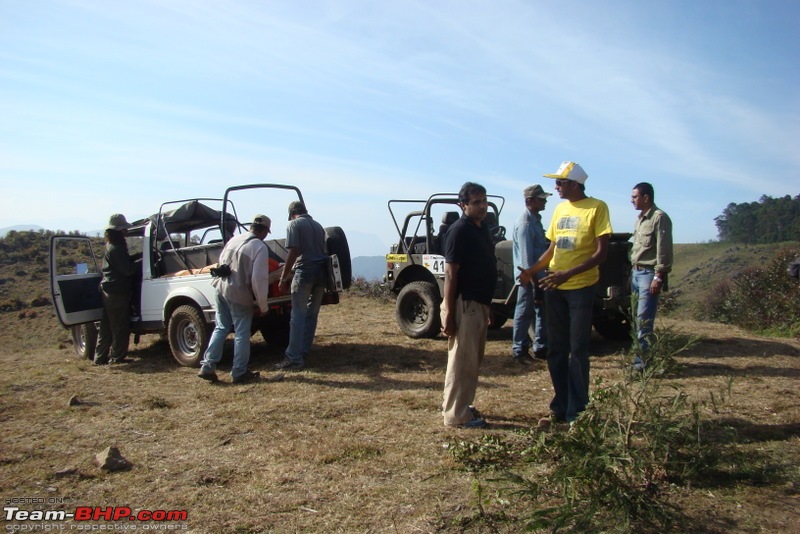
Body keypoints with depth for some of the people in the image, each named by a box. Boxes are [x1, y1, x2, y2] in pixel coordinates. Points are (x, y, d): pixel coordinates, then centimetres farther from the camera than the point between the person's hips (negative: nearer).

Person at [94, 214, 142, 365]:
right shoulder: (116, 248, -17)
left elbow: (126, 261, 22)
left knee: (107, 327, 13)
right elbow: (127, 269, -20)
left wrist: (140, 256, 8)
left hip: (108, 291, 10)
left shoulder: (111, 246, 15)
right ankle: (117, 357, 7)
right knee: (121, 327, 0)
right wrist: (142, 260, -10)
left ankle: (100, 358, 19)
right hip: (117, 292, -10)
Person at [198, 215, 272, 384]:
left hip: (220, 288, 7)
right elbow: (259, 279, -15)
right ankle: (239, 372, 13)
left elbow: (221, 262, 18)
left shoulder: (234, 239, 10)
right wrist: (263, 305, -7)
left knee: (221, 328, 17)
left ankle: (207, 367, 15)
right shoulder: (260, 247, -11)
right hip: (239, 294, -7)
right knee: (242, 333, 5)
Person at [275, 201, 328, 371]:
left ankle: (294, 359, -6)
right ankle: (304, 353, 17)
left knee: (298, 316, -5)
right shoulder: (318, 226, 19)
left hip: (305, 271, -7)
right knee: (311, 315, 12)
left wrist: (283, 278, -10)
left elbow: (294, 252, -13)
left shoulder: (294, 224, -2)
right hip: (321, 272, 7)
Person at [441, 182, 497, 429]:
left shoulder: (482, 229, 13)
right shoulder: (459, 230, -15)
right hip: (464, 305, -9)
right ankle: (456, 415, 10)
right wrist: (449, 313, -21)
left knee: (473, 360, 17)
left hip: (479, 304, 9)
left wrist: (487, 305, 20)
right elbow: (450, 274, -18)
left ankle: (462, 405, 30)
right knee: (462, 361, -1)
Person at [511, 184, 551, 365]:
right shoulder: (525, 224, -19)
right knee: (525, 313, 1)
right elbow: (526, 258, -22)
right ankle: (519, 350, 12)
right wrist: (534, 283, -23)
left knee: (542, 311, 15)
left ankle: (541, 347, 26)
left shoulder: (536, 219, 11)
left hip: (539, 275, 9)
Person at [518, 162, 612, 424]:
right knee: (556, 350, 11)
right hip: (554, 288, 6)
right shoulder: (560, 209, 12)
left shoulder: (596, 208, -8)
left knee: (578, 350, 0)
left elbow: (601, 252, -13)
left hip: (581, 287, -6)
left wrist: (568, 274, -23)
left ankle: (576, 412, 10)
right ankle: (560, 408, 22)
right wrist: (533, 270, 0)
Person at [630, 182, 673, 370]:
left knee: (643, 319, -10)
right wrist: (633, 271, 16)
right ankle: (640, 355, 21)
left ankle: (642, 360, -6)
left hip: (649, 273, -9)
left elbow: (664, 250, -16)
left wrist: (659, 277, -19)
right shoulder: (640, 218, 17)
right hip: (637, 272, 9)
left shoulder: (659, 217, -11)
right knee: (637, 317, 12)